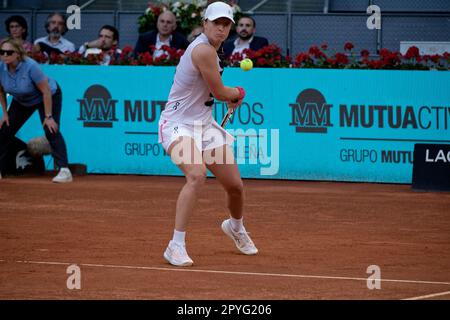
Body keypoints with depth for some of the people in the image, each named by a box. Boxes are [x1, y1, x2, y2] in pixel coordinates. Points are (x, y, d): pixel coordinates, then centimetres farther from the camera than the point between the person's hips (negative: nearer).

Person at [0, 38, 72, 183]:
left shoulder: (30, 66, -36)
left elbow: (46, 91, -29)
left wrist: (48, 116, -28)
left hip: (49, 96, -6)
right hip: (21, 100, 6)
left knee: (51, 131, -24)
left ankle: (64, 170, -25)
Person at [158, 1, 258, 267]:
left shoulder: (210, 50, 9)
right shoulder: (203, 50, -22)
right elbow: (219, 92, -14)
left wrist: (230, 96, 12)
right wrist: (239, 93, 7)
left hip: (204, 125, 9)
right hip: (178, 125, -9)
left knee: (236, 186, 11)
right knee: (197, 174, -35)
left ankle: (236, 226, 45)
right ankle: (176, 246, -32)